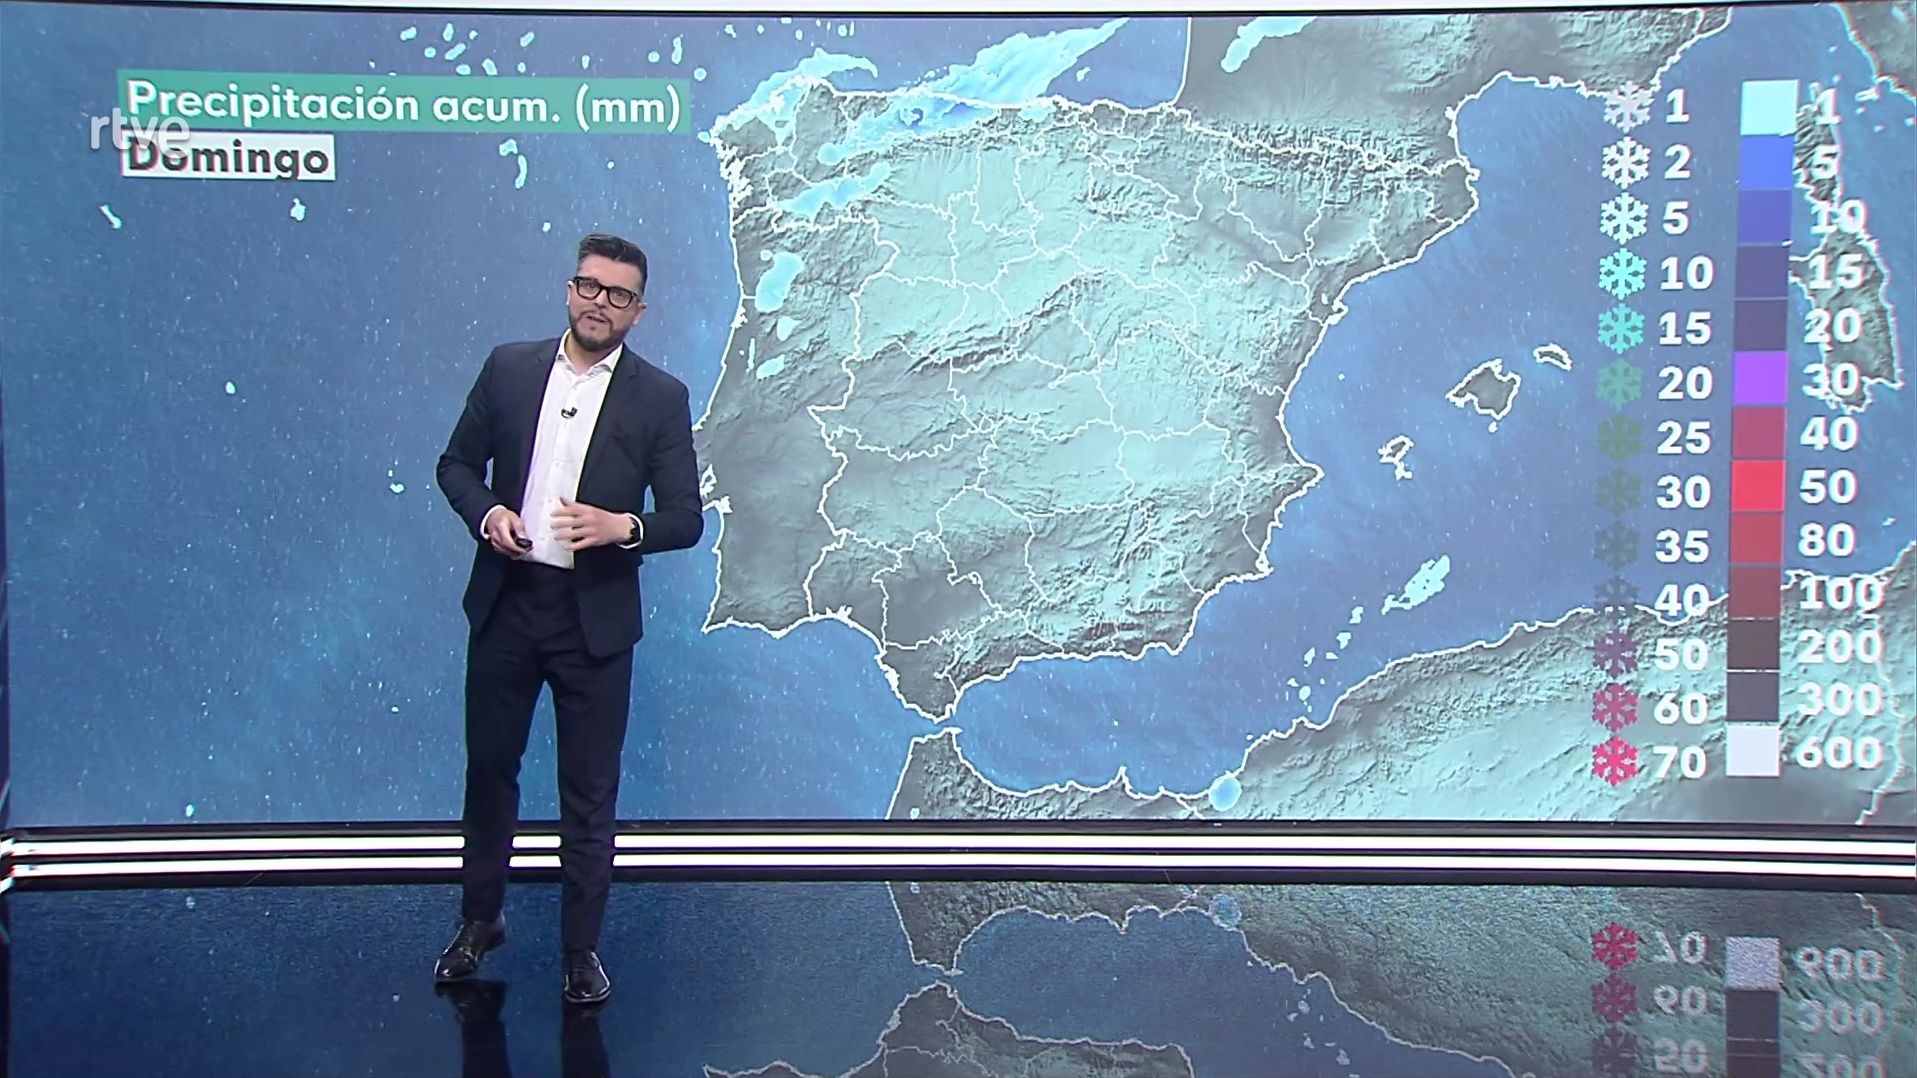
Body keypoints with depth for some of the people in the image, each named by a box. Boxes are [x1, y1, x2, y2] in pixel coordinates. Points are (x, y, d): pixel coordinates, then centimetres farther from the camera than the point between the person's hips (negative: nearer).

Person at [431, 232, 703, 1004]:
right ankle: (481, 919, 36)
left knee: (590, 791, 6)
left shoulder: (660, 398, -3)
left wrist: (624, 526, -23)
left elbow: (686, 518, -3)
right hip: (504, 605, 2)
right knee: (489, 767, 15)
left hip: (595, 619, -2)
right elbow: (458, 461, 10)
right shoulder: (508, 367, 3)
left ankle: (581, 947, 21)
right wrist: (485, 512, -10)